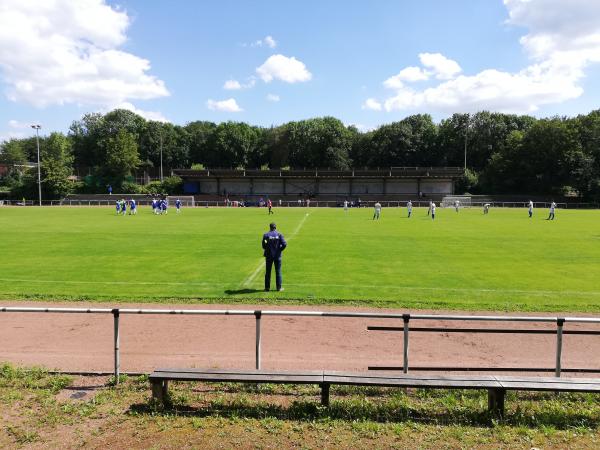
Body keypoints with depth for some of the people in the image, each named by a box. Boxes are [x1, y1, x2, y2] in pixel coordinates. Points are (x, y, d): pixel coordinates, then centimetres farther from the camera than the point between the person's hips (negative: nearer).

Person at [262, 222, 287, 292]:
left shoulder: (266, 235, -4)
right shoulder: (279, 234, -2)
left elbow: (264, 245, -11)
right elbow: (284, 244, -11)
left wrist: (266, 250, 7)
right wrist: (280, 250, 3)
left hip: (269, 255, 0)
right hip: (277, 255, 0)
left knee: (268, 272, 9)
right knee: (278, 272, 7)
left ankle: (267, 287, 12)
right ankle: (279, 287, 9)